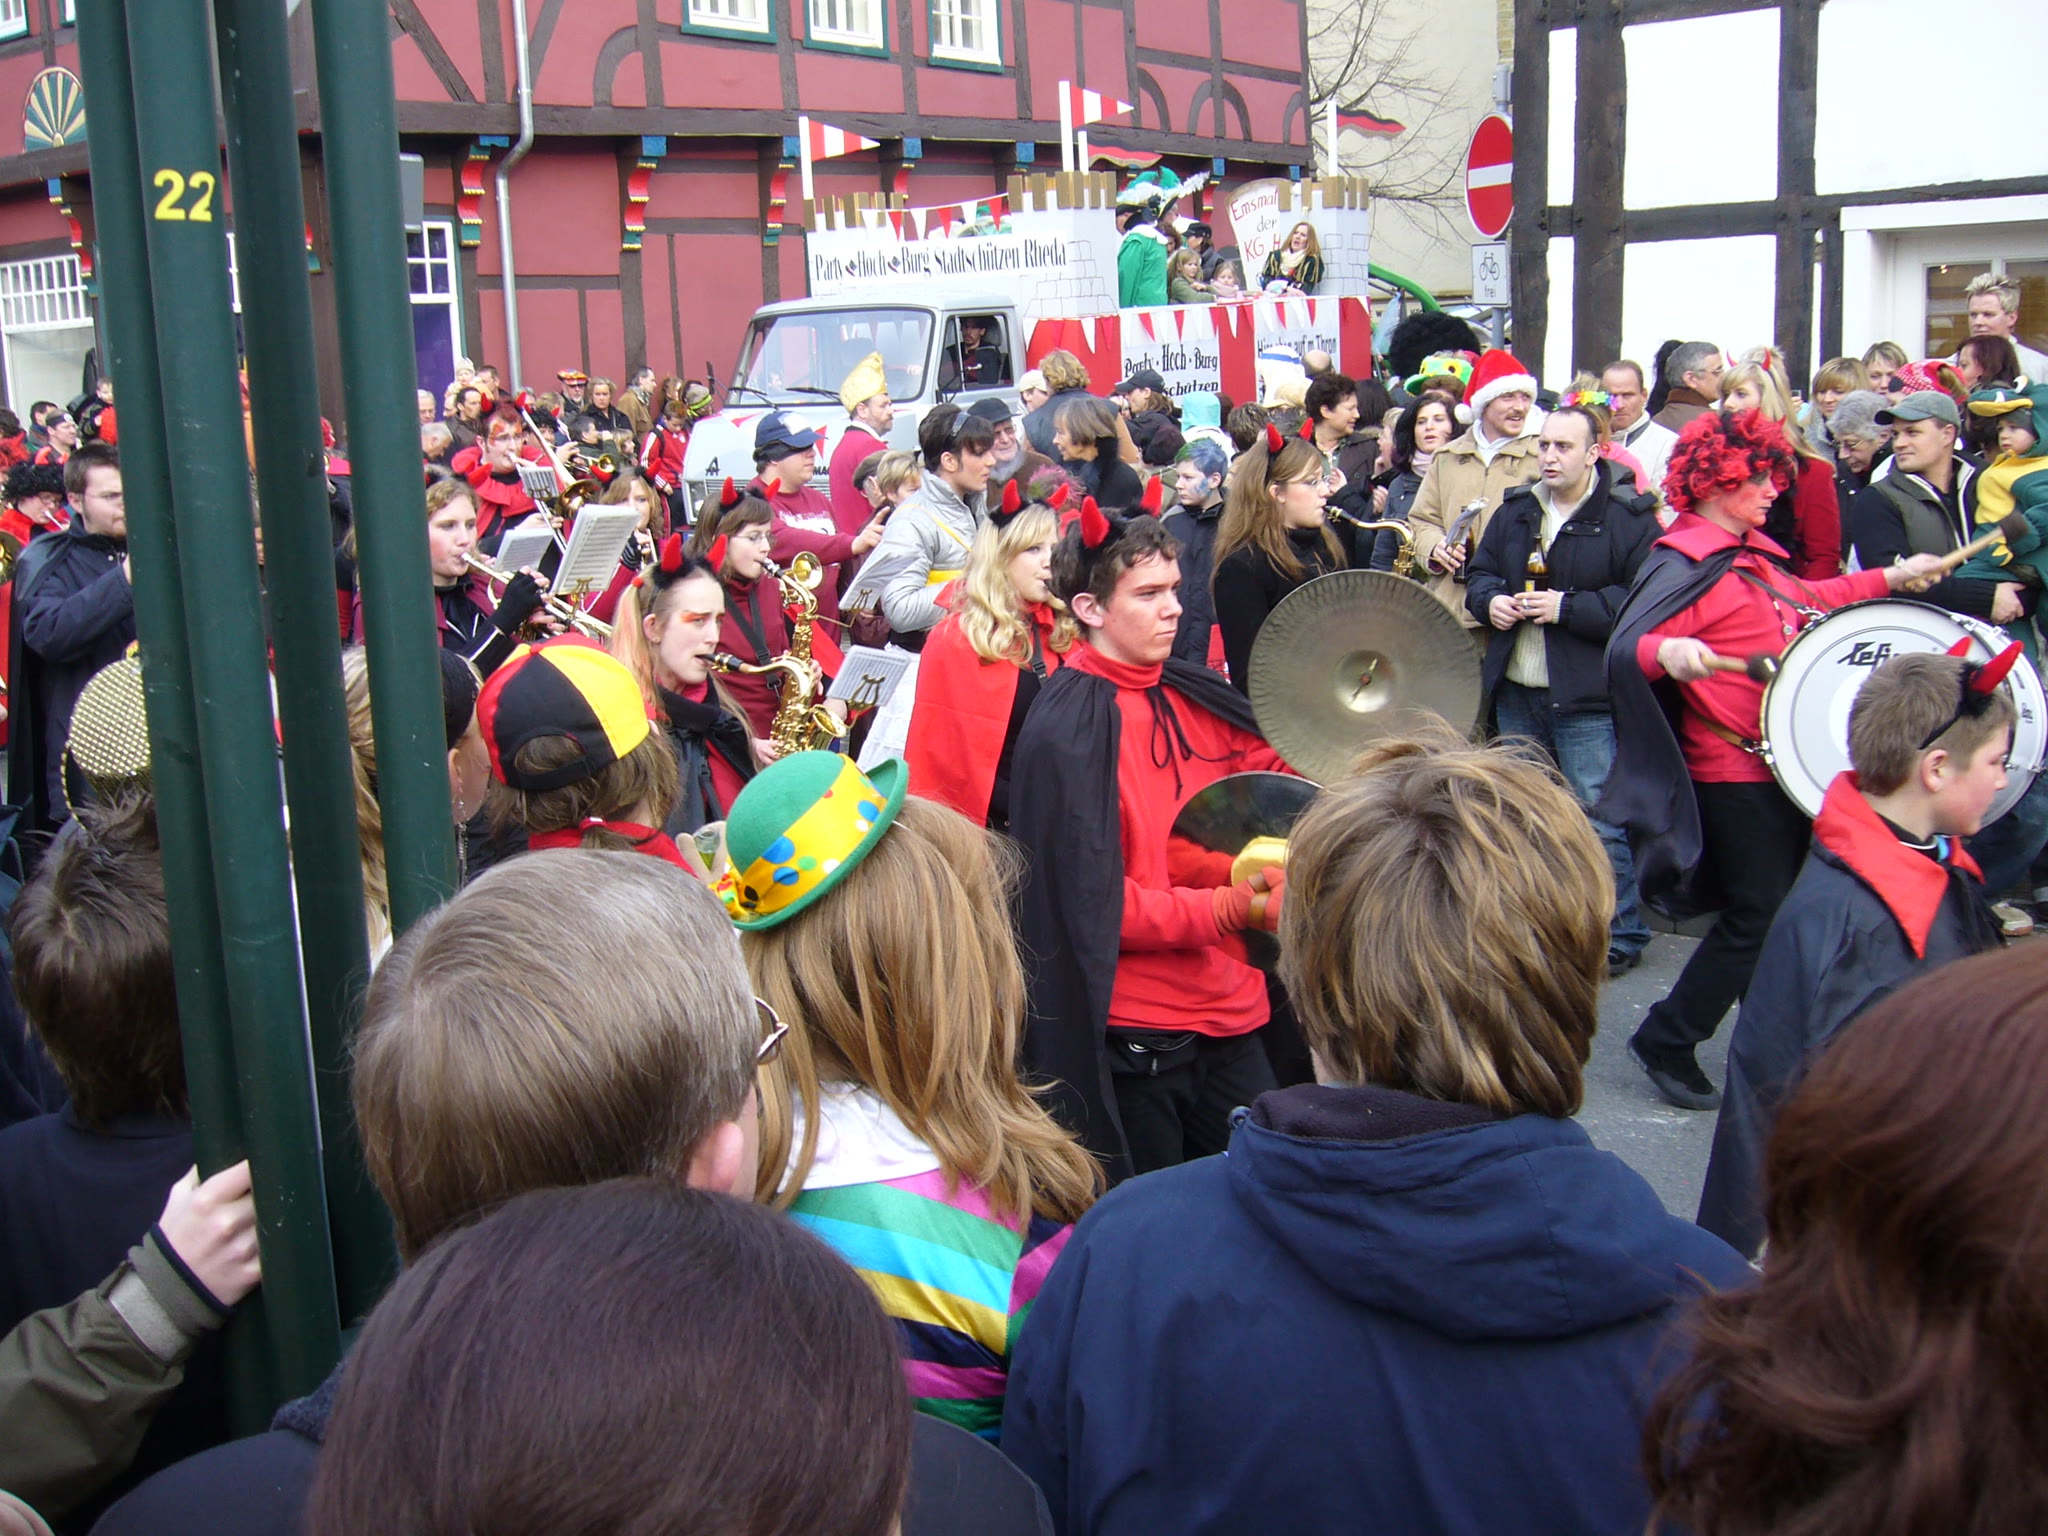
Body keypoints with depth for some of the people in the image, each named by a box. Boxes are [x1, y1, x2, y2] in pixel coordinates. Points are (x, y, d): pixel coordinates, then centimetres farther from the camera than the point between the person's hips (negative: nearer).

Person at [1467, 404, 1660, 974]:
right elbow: (1480, 573, 20)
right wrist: (1489, 600, -3)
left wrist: (1567, 608, -20)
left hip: (1588, 698, -7)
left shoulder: (1629, 518, -9)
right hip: (1517, 693, 7)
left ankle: (1621, 936, 9)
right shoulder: (1516, 511, 11)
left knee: (1600, 821, -3)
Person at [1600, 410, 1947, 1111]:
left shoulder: (1751, 554, 14)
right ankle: (1666, 1041, 5)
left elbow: (1804, 603, 32)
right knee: (1759, 915, -8)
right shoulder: (1684, 565, -16)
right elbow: (1624, 650, -27)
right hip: (1735, 771, -9)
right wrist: (1668, 651, -49)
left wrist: (1890, 578, 31)